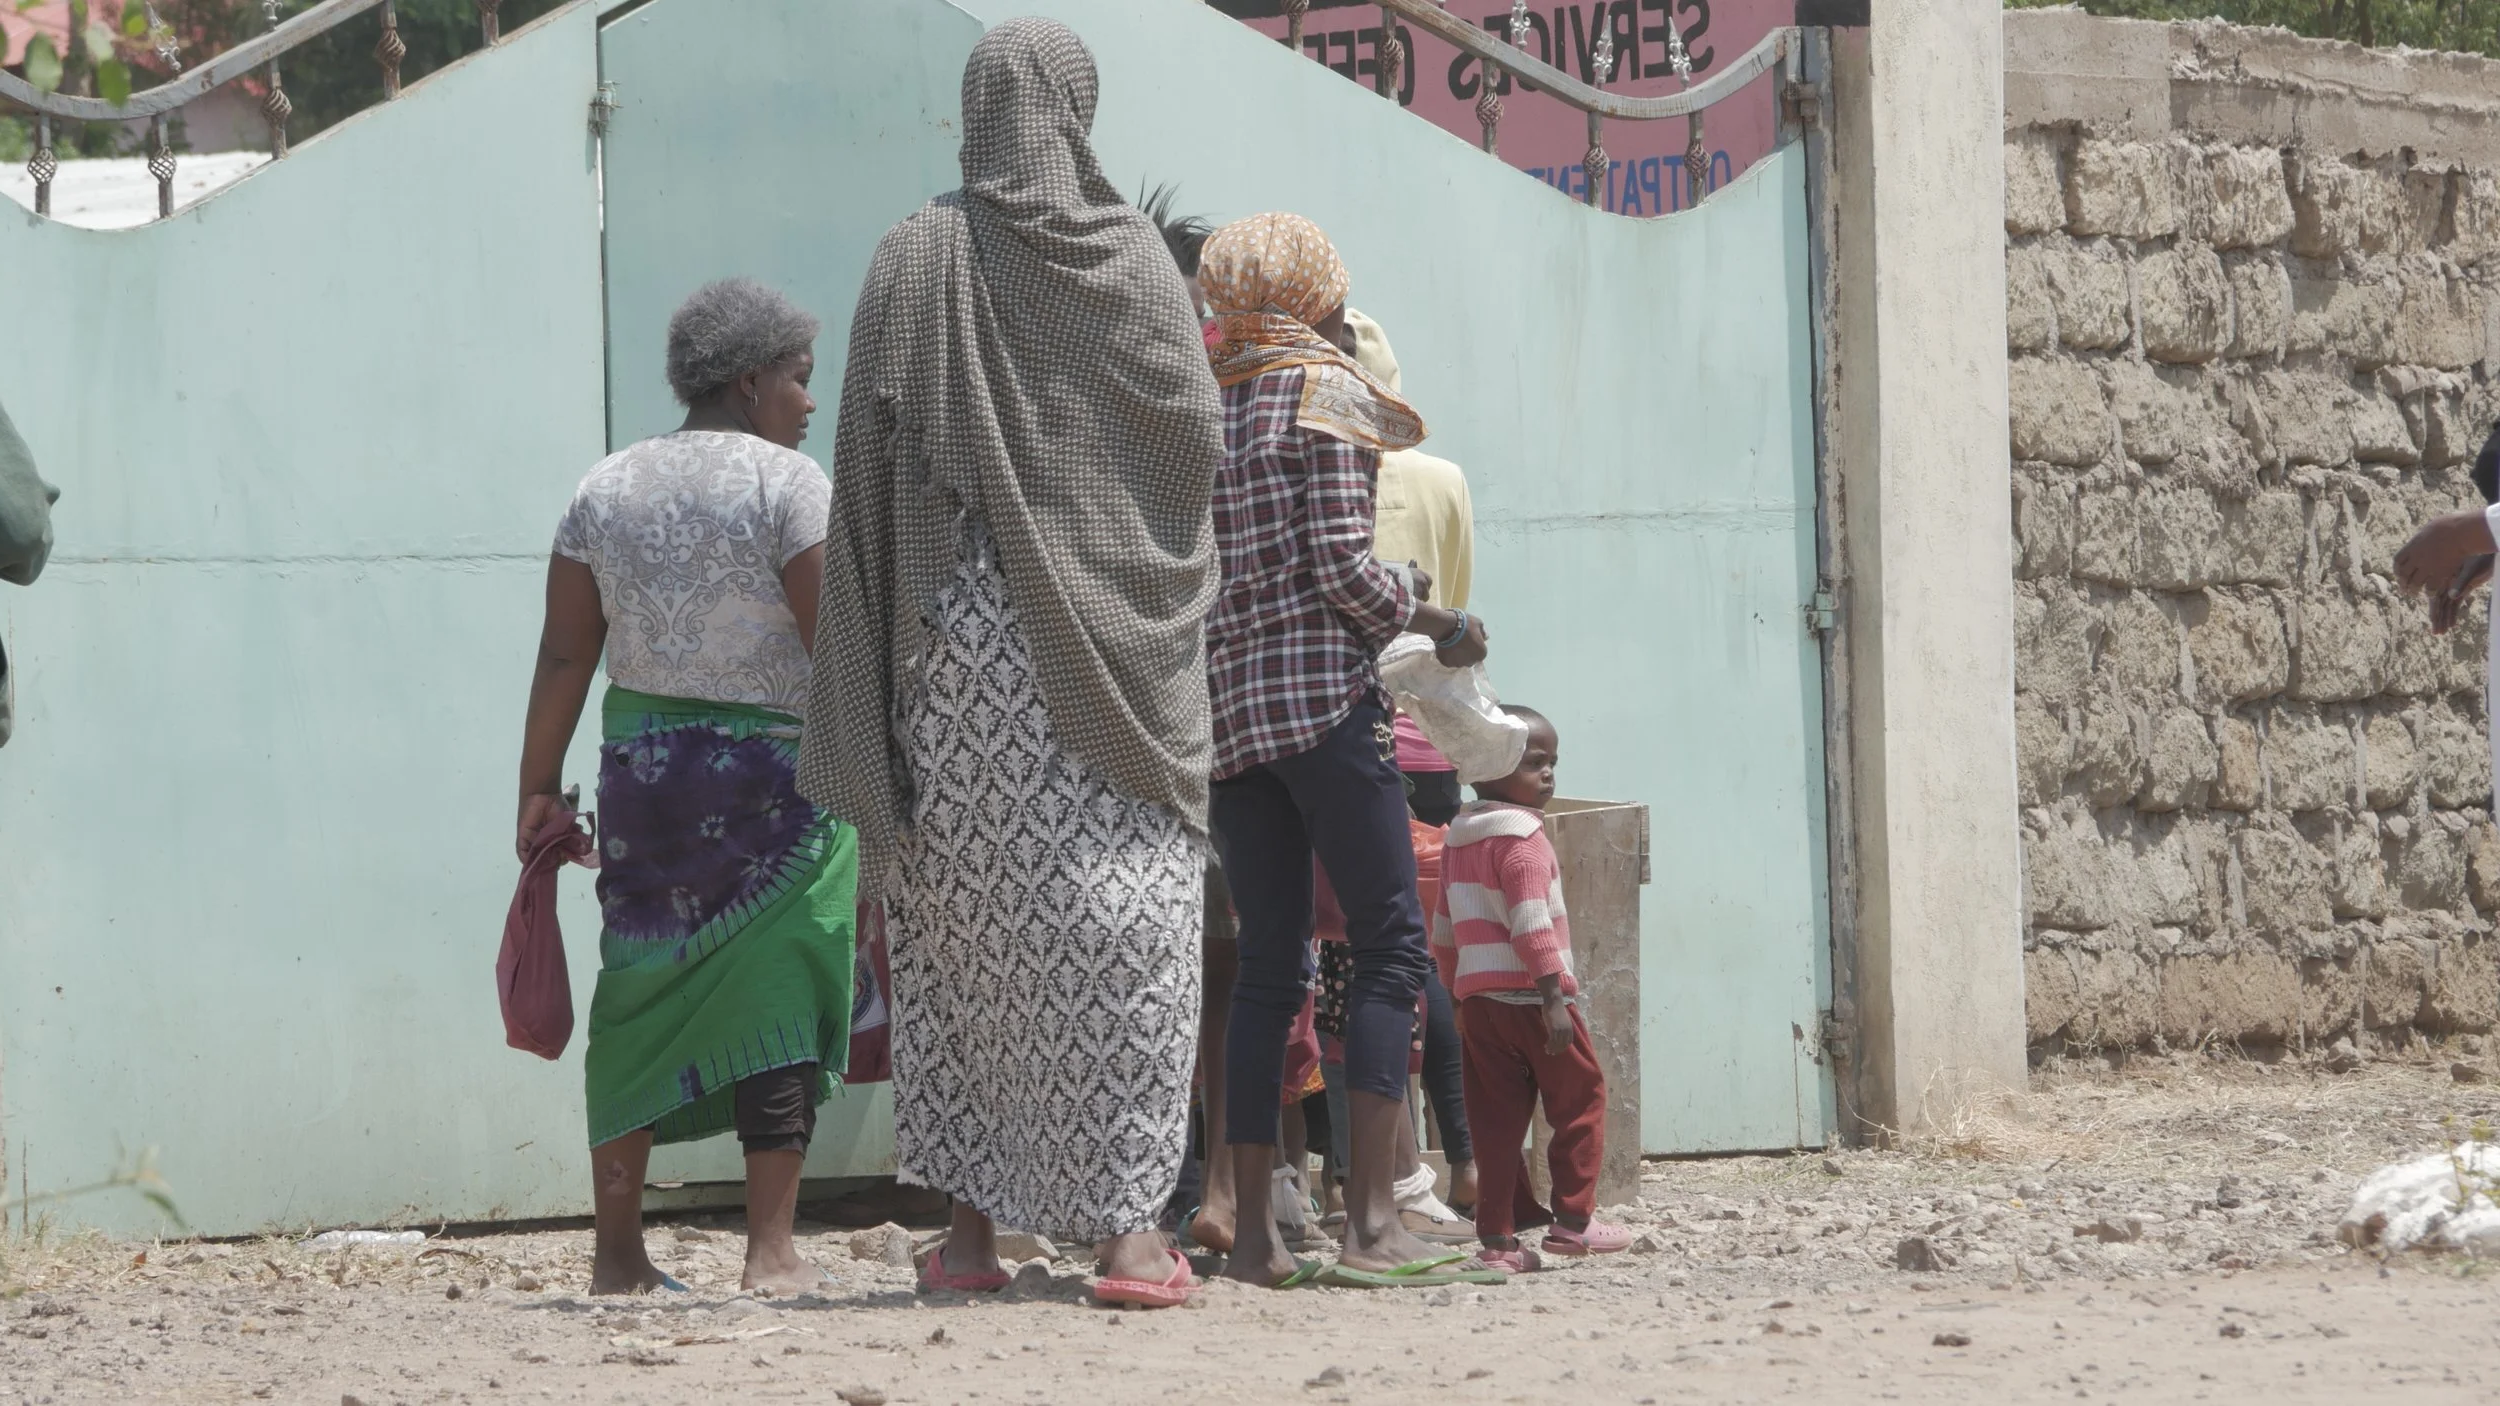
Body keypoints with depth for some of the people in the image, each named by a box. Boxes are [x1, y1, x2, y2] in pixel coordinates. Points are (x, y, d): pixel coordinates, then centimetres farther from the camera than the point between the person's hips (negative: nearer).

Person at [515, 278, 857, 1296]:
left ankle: (618, 1250, 9)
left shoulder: (607, 488, 8)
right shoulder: (786, 484, -7)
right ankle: (771, 1249, -6)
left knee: (640, 993, 10)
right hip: (775, 772, -5)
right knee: (779, 996, -1)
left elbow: (565, 652, 6)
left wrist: (538, 787, 9)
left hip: (640, 763, 5)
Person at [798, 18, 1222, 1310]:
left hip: (958, 636, 0)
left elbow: (870, 460, -4)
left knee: (958, 917, 8)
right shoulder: (1133, 257, -1)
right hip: (1112, 648, 0)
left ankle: (971, 1221, 7)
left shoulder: (916, 261, -1)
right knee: (1124, 918, -1)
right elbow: (1202, 438, -1)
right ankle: (1129, 1226, -9)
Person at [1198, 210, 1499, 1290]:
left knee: (1269, 966, 8)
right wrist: (1440, 623, 3)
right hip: (1322, 694, -6)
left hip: (1224, 704, 6)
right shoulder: (1323, 394, -5)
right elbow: (1342, 571, -12)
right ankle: (1372, 1221, -16)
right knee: (1389, 945, -5)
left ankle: (1252, 1233, 3)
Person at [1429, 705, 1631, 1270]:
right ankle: (1572, 1219, 4)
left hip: (1479, 998, 8)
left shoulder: (1459, 838, 14)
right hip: (1530, 992, -8)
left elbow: (1443, 930, 19)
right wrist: (1554, 996, -22)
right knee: (1580, 1101, 5)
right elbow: (1530, 923, -20)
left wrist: (1458, 990, 28)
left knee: (1497, 1117, 8)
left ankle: (1497, 1236, 4)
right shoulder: (1521, 837, -12)